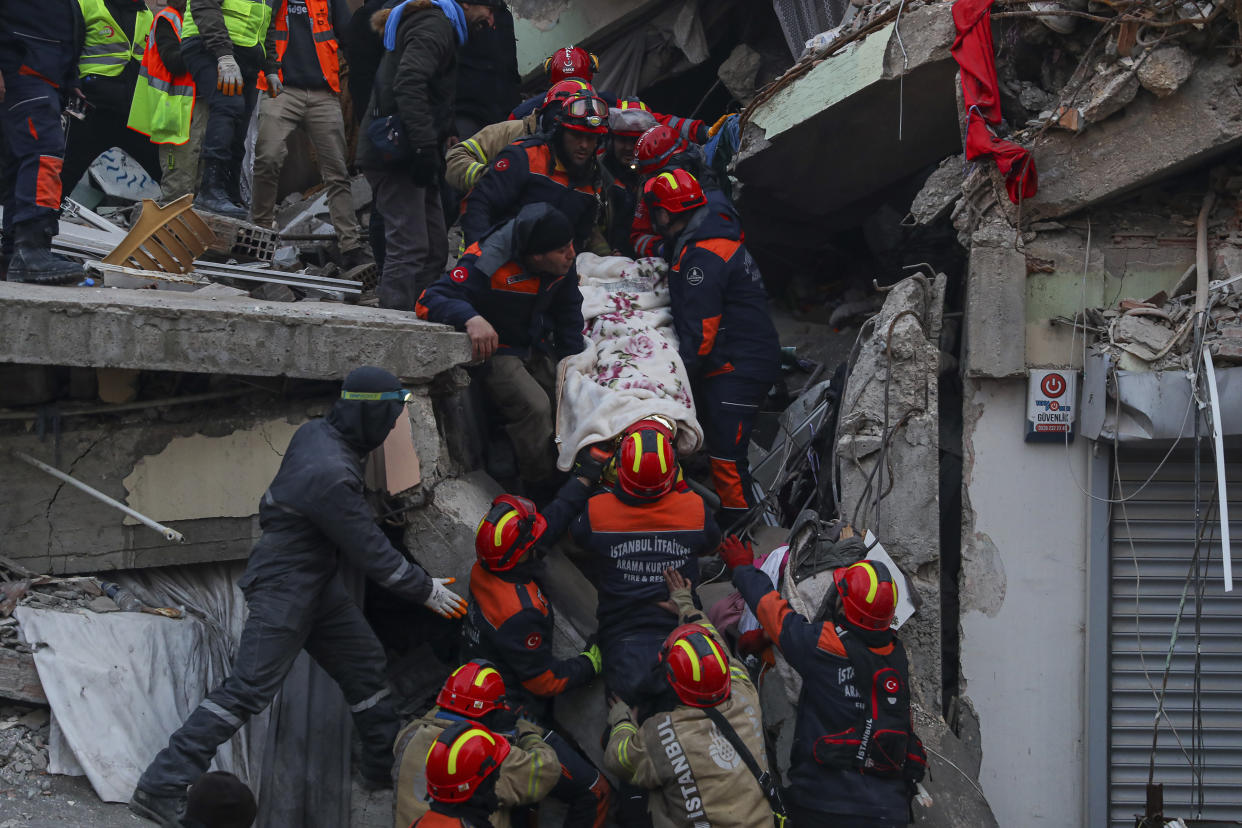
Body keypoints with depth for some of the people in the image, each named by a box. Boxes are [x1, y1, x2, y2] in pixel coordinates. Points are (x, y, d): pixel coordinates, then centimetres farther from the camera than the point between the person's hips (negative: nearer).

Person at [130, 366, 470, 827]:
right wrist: (425, 590, -10)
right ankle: (161, 787, -10)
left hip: (315, 583, 10)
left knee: (364, 663, 16)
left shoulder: (315, 433, -3)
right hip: (284, 593, -10)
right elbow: (372, 552, -22)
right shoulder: (330, 476, -30)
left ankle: (384, 768, 30)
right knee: (250, 688, -10)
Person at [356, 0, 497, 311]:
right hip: (396, 156, -11)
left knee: (434, 248, 13)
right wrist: (425, 145, -30)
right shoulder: (437, 26, -12)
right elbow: (408, 83, -26)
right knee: (409, 246, -15)